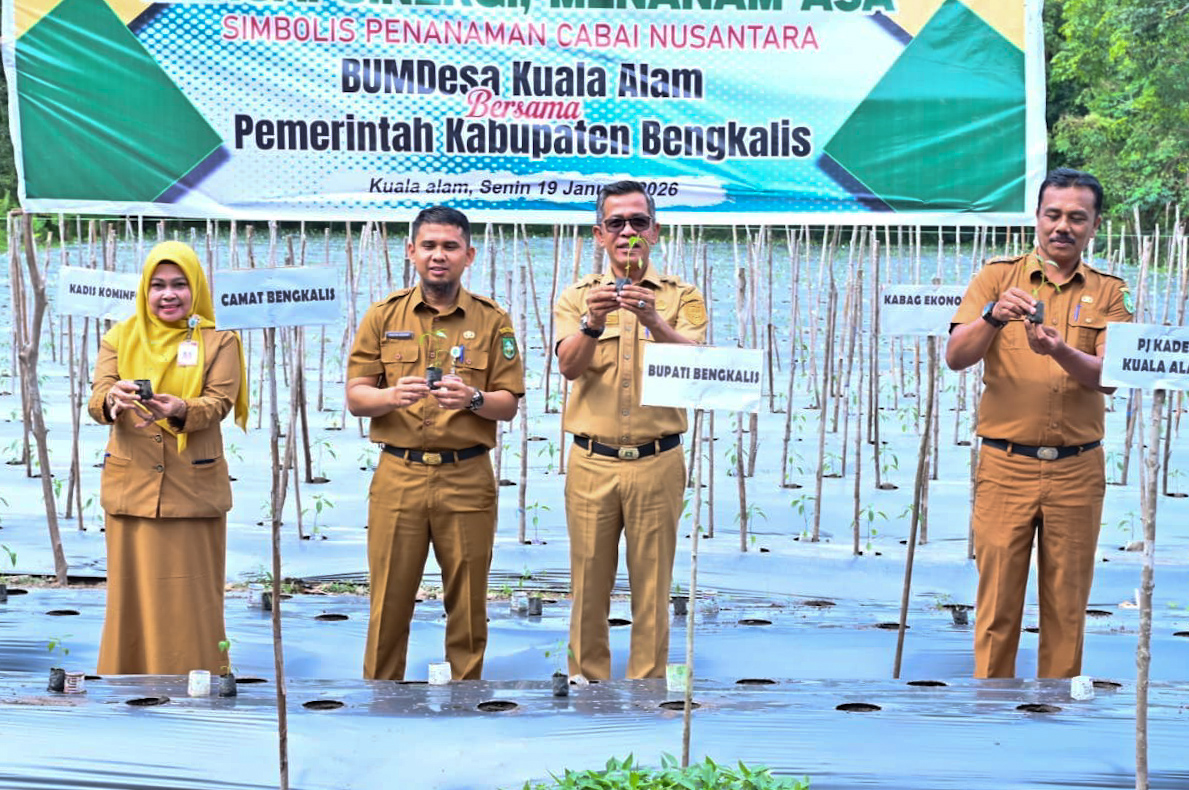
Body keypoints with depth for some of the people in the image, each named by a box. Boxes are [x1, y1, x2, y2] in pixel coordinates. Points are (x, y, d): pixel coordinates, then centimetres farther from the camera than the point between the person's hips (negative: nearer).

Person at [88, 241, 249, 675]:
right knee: (133, 593, 3)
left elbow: (219, 402, -7)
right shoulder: (120, 338, 9)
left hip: (193, 488, -1)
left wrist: (179, 409, -29)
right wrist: (113, 399, -26)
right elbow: (97, 397, -1)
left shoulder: (218, 342, 5)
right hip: (130, 487, 2)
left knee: (191, 598, 1)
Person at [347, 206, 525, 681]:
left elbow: (508, 405, 5)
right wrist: (393, 395, -16)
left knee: (467, 604, 4)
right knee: (389, 601, 2)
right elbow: (355, 397, 5)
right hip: (398, 476, 0)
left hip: (467, 477, 0)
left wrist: (472, 399, -16)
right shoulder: (384, 316, 8)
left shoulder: (492, 321, 6)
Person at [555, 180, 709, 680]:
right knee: (589, 586, 6)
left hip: (657, 463, -1)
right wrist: (593, 323, -28)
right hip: (592, 464, 1)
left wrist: (654, 322, -29)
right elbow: (568, 366, -9)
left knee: (652, 589, 4)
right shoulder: (578, 296, 7)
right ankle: (588, 678, 16)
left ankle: (648, 680, 12)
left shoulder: (681, 297, 5)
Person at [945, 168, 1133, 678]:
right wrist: (994, 315, -27)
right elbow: (955, 357, -8)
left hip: (1077, 469, 1)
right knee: (997, 601, 2)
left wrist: (1060, 352, -28)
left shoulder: (1108, 292, 5)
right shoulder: (998, 276, 3)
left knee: (1067, 605, 8)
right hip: (1005, 465, -1)